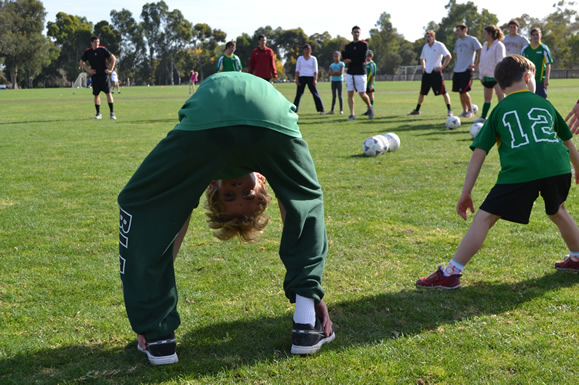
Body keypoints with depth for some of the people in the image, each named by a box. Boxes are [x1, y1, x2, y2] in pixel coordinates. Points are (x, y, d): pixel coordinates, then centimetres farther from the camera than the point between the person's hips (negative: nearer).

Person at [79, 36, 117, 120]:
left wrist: (111, 69, -5)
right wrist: (88, 70, 3)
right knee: (96, 94, 3)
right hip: (94, 75, 2)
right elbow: (82, 62, 16)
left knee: (108, 93, -6)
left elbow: (113, 58, 1)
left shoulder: (103, 49, -2)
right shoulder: (88, 52, 5)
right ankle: (98, 113, 10)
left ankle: (112, 113, -4)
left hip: (104, 74, -2)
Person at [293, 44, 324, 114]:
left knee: (315, 93, -3)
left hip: (310, 77, -1)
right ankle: (294, 109, -1)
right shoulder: (300, 58, 8)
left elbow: (315, 70, 3)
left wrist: (315, 79, -7)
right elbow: (297, 69, 7)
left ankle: (321, 109, 1)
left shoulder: (313, 59, 6)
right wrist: (296, 79, -2)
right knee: (298, 94, -3)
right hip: (302, 77, 1)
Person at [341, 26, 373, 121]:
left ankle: (370, 107, 25)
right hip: (350, 73, 4)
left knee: (362, 94, -3)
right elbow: (345, 59, 2)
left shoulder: (364, 44, -2)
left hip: (360, 73, -4)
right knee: (350, 94, -2)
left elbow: (363, 59, -11)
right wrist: (343, 49, -11)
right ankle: (352, 114, 1)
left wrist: (351, 60, -10)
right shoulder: (348, 46, 11)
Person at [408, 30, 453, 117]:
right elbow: (422, 58, 29)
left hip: (436, 72, -6)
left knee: (443, 92, -7)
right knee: (422, 92, 9)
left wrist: (442, 67, -15)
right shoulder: (425, 47, 13)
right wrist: (423, 68, 15)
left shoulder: (439, 45, -6)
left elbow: (449, 56, -11)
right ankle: (417, 110, 19)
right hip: (426, 72, 6)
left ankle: (449, 110, -3)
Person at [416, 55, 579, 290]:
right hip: (558, 167, 4)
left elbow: (478, 153, 13)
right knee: (557, 211, 33)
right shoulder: (545, 104, 27)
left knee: (485, 217, 1)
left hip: (521, 171, -4)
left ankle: (451, 274, -1)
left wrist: (466, 193, 15)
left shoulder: (499, 111, 21)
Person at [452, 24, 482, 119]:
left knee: (463, 91, -11)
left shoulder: (472, 39, -6)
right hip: (457, 70, 7)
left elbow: (480, 52, -10)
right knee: (460, 92, 6)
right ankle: (465, 111, 16)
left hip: (467, 70, -7)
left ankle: (471, 111, 2)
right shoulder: (458, 41, 16)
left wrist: (475, 65, -12)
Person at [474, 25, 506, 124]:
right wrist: (481, 76, 16)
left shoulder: (498, 46, -10)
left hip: (496, 76, -8)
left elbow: (500, 62, -14)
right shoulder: (485, 46, 13)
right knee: (487, 98, 17)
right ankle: (483, 117, 26)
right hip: (487, 76, 8)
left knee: (501, 97, -10)